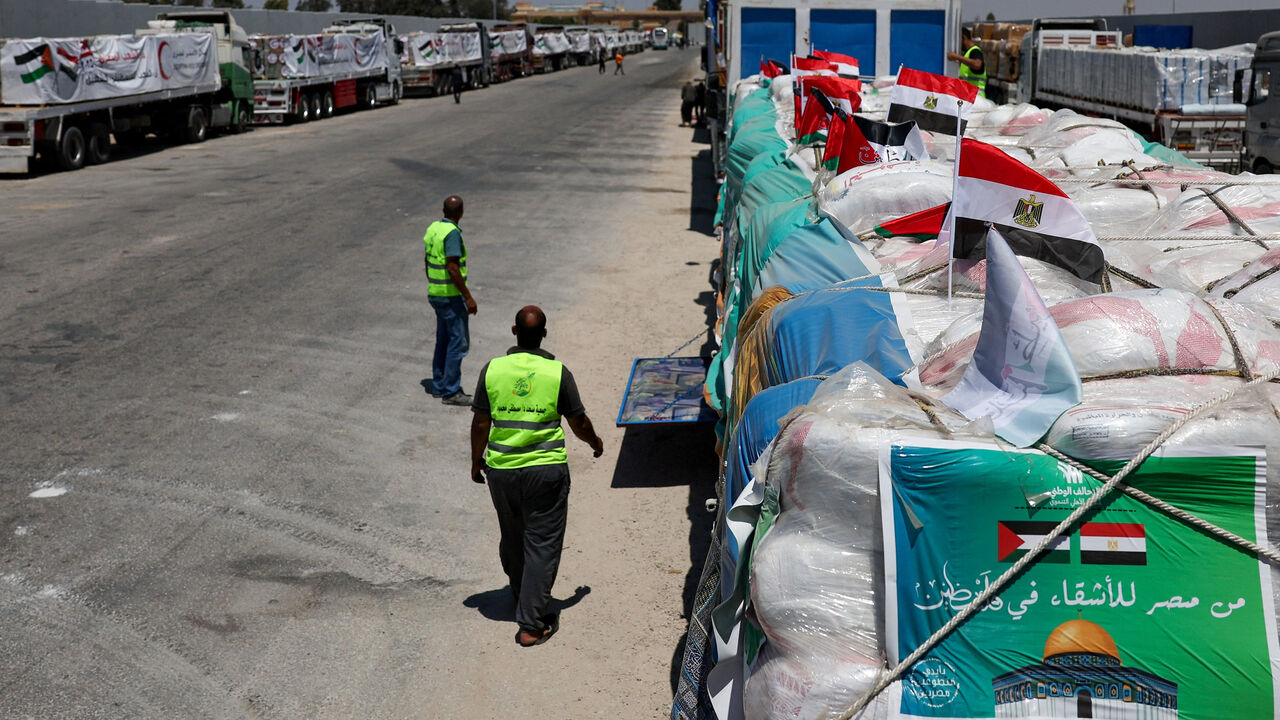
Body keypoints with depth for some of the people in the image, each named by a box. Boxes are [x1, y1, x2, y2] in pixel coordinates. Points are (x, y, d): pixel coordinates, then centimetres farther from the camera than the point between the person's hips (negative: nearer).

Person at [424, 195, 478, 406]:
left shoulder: (433, 228, 7)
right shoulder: (452, 233, -20)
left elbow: (428, 262, 16)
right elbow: (453, 269, -24)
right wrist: (468, 297, -20)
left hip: (435, 292, 9)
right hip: (451, 295, -9)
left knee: (443, 340, 17)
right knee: (459, 341, -4)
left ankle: (439, 386, 23)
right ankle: (451, 391, -3)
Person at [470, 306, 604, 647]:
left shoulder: (492, 370, -6)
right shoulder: (558, 373, -10)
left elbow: (480, 423, 0)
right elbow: (578, 422, 0)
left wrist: (476, 461, 16)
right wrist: (595, 443, 21)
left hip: (501, 469, 3)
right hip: (546, 469, -3)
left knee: (511, 536, 22)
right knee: (542, 543, 3)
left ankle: (520, 595, 44)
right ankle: (531, 624, 2)